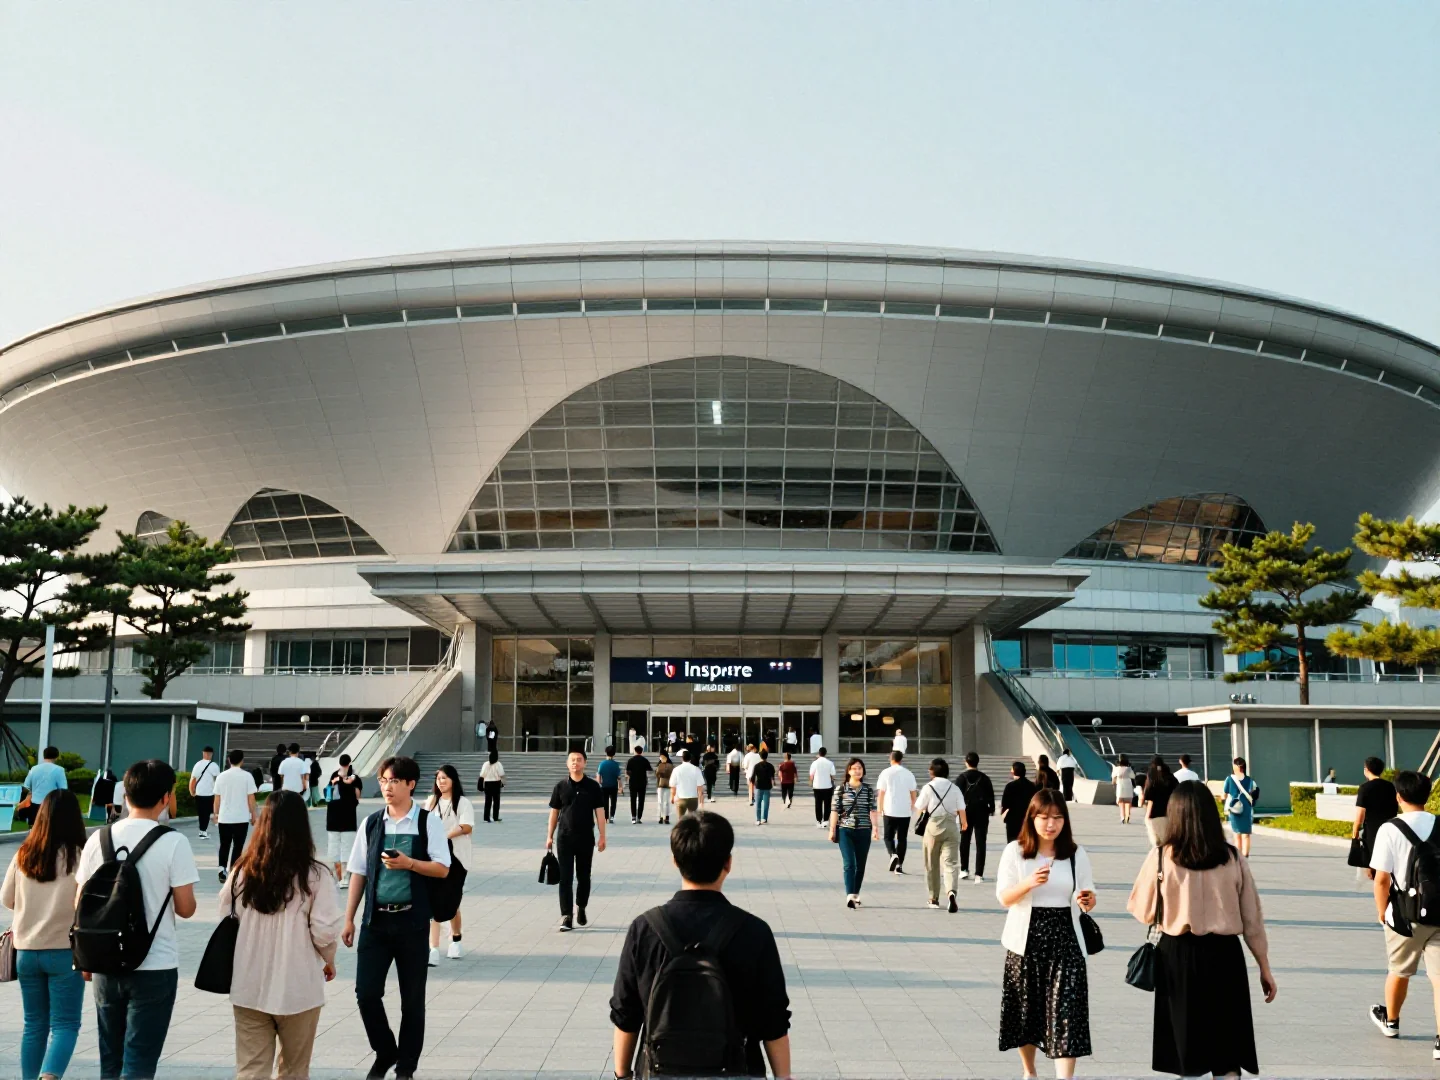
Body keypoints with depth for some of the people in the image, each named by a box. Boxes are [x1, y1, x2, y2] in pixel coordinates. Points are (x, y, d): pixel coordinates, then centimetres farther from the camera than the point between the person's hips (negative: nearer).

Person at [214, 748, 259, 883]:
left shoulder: (221, 776, 2)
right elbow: (251, 798, -6)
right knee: (237, 846, 4)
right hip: (241, 818, -3)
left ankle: (222, 871, 5)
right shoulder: (247, 776, -7)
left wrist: (216, 814, 17)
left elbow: (217, 798, 5)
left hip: (224, 818, 3)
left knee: (224, 845, 13)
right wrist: (253, 815, 4)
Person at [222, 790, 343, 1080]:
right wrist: (328, 960, 6)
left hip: (248, 987, 2)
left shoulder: (243, 871, -3)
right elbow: (324, 930, -14)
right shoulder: (314, 875, -12)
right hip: (297, 988, -2)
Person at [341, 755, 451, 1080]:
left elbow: (442, 868, -6)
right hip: (375, 920, 3)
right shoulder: (371, 823, 5)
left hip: (412, 921, -2)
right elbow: (358, 872, 9)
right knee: (366, 993, -1)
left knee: (412, 998, 7)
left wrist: (409, 863, -22)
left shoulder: (429, 822, -4)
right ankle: (384, 1053, 24)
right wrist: (349, 919, 7)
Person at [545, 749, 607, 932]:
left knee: (584, 876, 12)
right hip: (564, 838, 0)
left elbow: (599, 812, 1)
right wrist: (549, 836, 2)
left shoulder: (593, 787, 0)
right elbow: (554, 812, 6)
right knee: (565, 878, -4)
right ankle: (566, 916, -3)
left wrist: (602, 836, -4)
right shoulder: (561, 787, 2)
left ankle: (581, 908, 33)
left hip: (586, 838, 0)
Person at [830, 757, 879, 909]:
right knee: (849, 864, -12)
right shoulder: (841, 789, 1)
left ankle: (855, 895, 22)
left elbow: (873, 810, 0)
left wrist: (875, 828, -10)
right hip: (845, 831, -2)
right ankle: (850, 896, -20)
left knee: (860, 865, 9)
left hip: (864, 831, 2)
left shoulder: (868, 790, 5)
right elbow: (835, 810, 1)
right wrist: (832, 830, -2)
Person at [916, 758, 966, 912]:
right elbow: (961, 810, 1)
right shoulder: (954, 788, 2)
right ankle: (951, 892, -29)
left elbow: (919, 809, -3)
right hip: (951, 826, 1)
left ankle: (934, 898, 21)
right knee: (951, 862, -4)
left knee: (932, 864, 13)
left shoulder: (928, 788, -4)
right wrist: (963, 823, 22)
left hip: (933, 826, -1)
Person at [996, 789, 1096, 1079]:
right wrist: (1028, 883, -25)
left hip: (1064, 939, 0)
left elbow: (1087, 898, 3)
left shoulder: (1077, 854, 1)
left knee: (1066, 1011, -8)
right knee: (1026, 1008, 11)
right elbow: (1003, 897, -7)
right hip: (1026, 940, 0)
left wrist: (1087, 901, -21)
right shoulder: (1015, 851, -3)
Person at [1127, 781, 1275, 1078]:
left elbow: (1144, 913, 0)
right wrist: (1265, 968, 12)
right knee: (1226, 1054, 9)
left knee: (1188, 1055, 12)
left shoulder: (1161, 857, -8)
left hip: (1178, 956, -1)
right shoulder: (1233, 859, -3)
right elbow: (1252, 919, 2)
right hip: (1224, 955, 1)